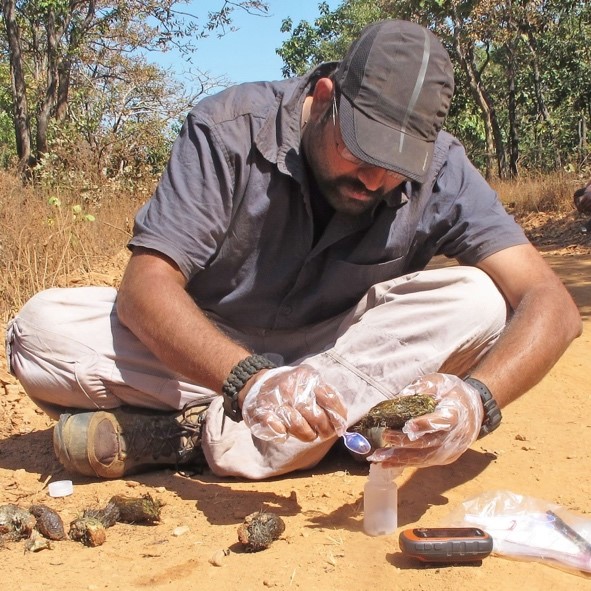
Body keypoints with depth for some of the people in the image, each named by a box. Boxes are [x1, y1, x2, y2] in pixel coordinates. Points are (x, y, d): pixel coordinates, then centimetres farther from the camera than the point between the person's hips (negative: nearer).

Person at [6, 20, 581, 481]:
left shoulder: (440, 169, -15)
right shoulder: (229, 129, -19)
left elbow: (551, 303, -21)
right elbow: (145, 285, -25)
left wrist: (478, 397, -42)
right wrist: (249, 379, -44)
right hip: (210, 352, -1)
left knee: (482, 302, -26)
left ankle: (211, 432, -27)